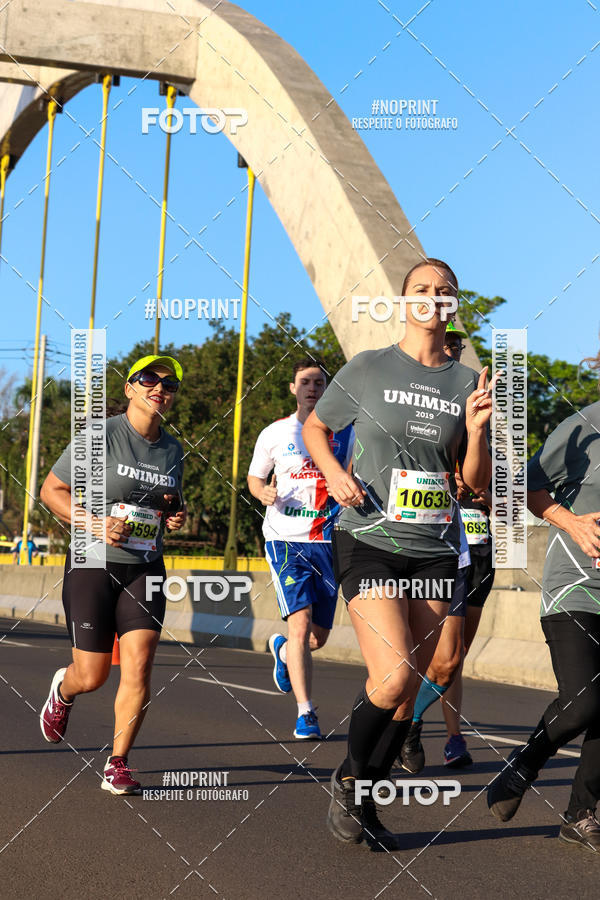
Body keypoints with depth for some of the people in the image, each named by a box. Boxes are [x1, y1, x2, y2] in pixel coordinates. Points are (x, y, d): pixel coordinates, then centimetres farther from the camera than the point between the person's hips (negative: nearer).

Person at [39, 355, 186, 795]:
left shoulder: (173, 449, 9)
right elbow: (52, 489, -5)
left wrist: (175, 515, 2)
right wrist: (94, 523, -18)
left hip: (145, 568, 4)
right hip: (93, 565, -4)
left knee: (139, 664, -11)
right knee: (91, 676, 1)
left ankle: (117, 765, 1)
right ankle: (62, 690, 39)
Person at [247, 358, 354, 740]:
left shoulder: (345, 433, 6)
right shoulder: (274, 433, 5)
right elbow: (254, 477, 16)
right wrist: (263, 492, -7)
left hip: (328, 541, 2)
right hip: (285, 538, -2)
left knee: (318, 637, 8)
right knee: (300, 623, -18)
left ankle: (282, 650, 44)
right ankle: (306, 713, -13)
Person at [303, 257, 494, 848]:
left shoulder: (467, 383, 7)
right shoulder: (368, 369, 0)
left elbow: (477, 483, 10)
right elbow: (314, 427, 13)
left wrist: (475, 430, -8)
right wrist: (334, 473, -5)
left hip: (435, 551, 4)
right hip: (369, 541, -4)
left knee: (408, 692, 6)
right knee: (393, 677, -18)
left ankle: (365, 803, 23)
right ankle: (348, 780, 8)